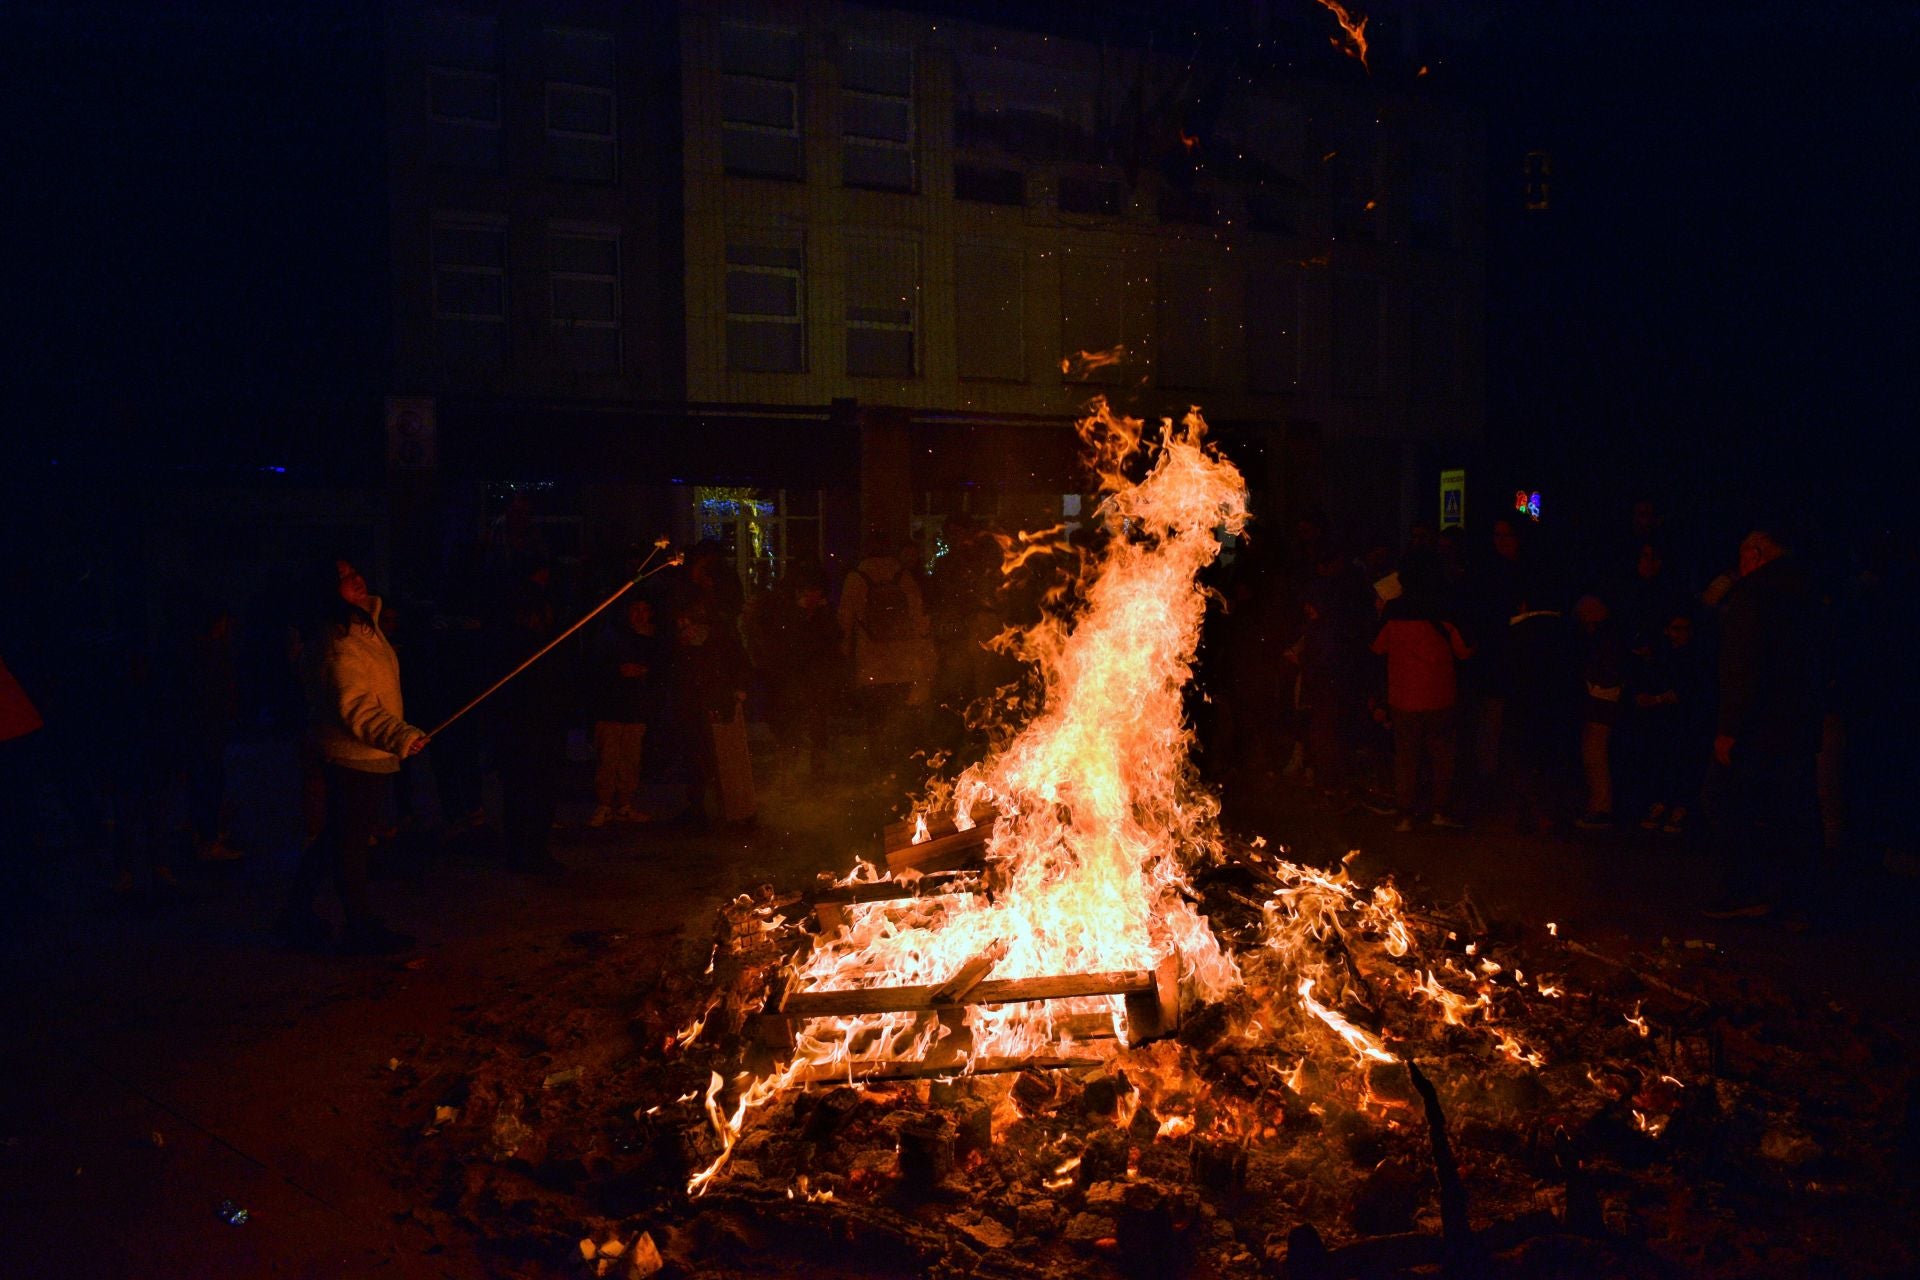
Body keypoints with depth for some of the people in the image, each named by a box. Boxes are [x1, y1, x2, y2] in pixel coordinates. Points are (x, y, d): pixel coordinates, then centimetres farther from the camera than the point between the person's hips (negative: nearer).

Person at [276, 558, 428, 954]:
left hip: (372, 754, 10)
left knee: (337, 837, 18)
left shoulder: (365, 621, 12)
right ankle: (362, 929, 7)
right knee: (351, 840, -1)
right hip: (353, 757, -10)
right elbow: (355, 707, -27)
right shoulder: (336, 644, -22)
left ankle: (297, 915, 28)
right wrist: (402, 736, -33)